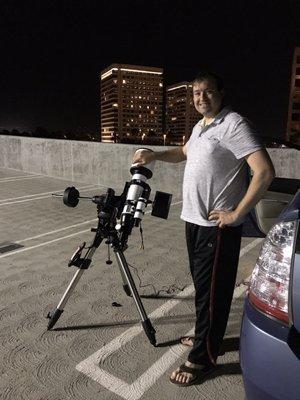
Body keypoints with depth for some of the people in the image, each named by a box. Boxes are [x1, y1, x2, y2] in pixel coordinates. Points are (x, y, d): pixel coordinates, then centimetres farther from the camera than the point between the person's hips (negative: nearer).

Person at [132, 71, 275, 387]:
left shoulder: (233, 125, -13)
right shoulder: (200, 126, 15)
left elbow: (265, 171, -20)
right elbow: (184, 153, 32)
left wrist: (237, 213, -20)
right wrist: (154, 156, 14)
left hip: (217, 226, -9)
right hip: (194, 219, 9)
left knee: (211, 291, 2)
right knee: (201, 286, 19)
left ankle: (202, 358, 16)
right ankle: (205, 337, 37)